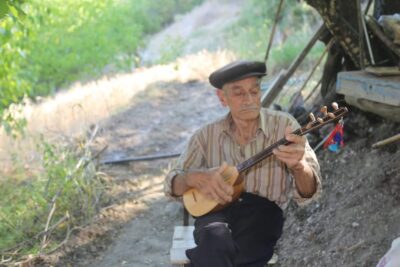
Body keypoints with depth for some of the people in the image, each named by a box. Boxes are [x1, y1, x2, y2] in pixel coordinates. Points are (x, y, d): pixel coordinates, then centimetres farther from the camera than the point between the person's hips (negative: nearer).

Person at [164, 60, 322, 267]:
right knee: (216, 239, -34)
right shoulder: (207, 135, 5)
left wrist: (298, 165, -32)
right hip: (215, 210, 2)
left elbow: (307, 193, -9)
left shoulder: (283, 125, -3)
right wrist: (194, 178, -16)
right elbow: (172, 185, 7)